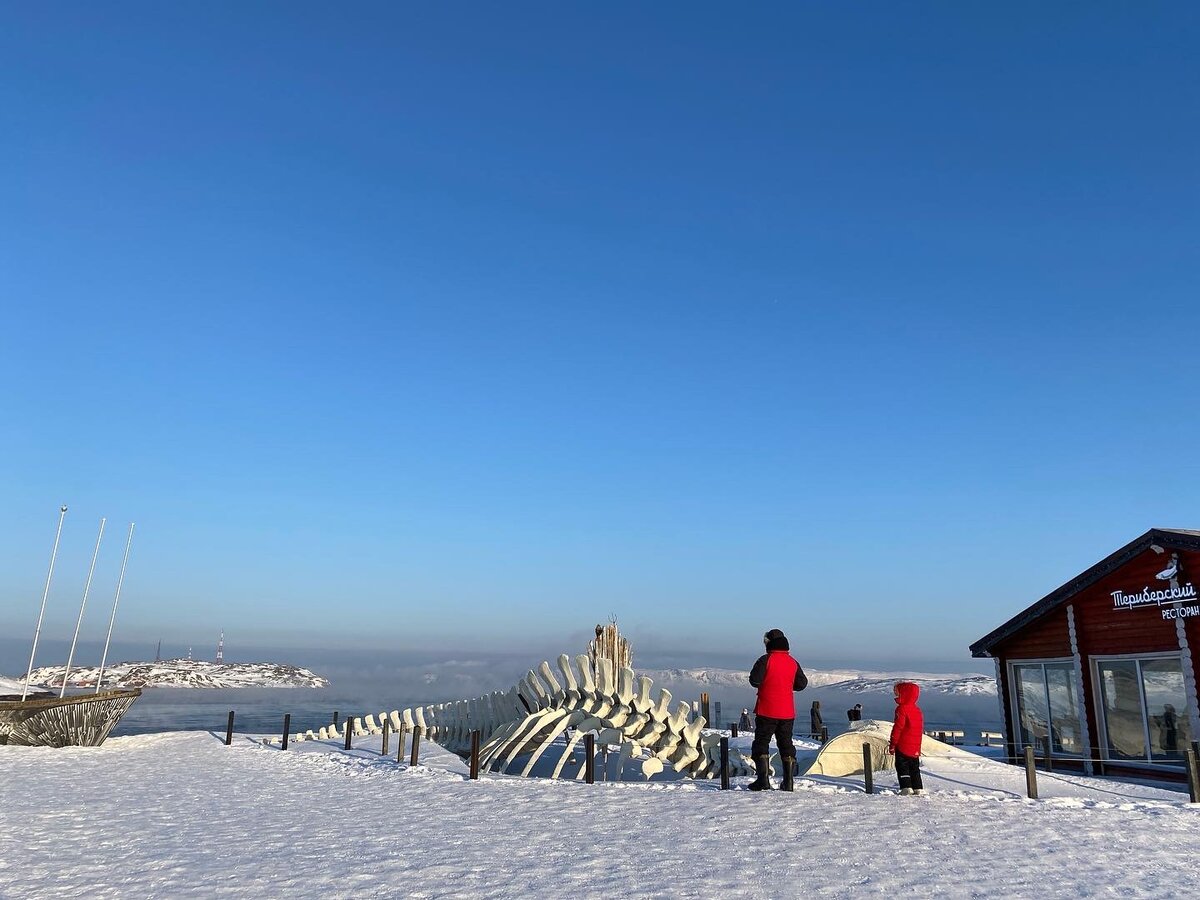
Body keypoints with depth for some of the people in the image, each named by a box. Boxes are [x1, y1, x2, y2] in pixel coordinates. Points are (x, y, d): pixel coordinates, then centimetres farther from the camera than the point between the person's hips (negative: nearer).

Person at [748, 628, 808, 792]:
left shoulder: (766, 660, -11)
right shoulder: (793, 662, 5)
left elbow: (754, 680, -16)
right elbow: (802, 684, 10)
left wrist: (765, 683, 6)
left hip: (767, 711, -5)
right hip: (787, 712, 5)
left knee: (761, 743, 3)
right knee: (786, 744, 13)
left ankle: (763, 780, -5)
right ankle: (788, 782, 11)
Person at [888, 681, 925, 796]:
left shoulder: (902, 709, -17)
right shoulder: (917, 710, 8)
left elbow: (897, 727, -18)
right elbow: (921, 728, 16)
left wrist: (892, 744, -11)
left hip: (903, 746, -8)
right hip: (916, 746, 8)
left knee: (902, 766, 1)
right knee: (915, 768, 16)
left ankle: (906, 787, -6)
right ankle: (918, 788, 17)